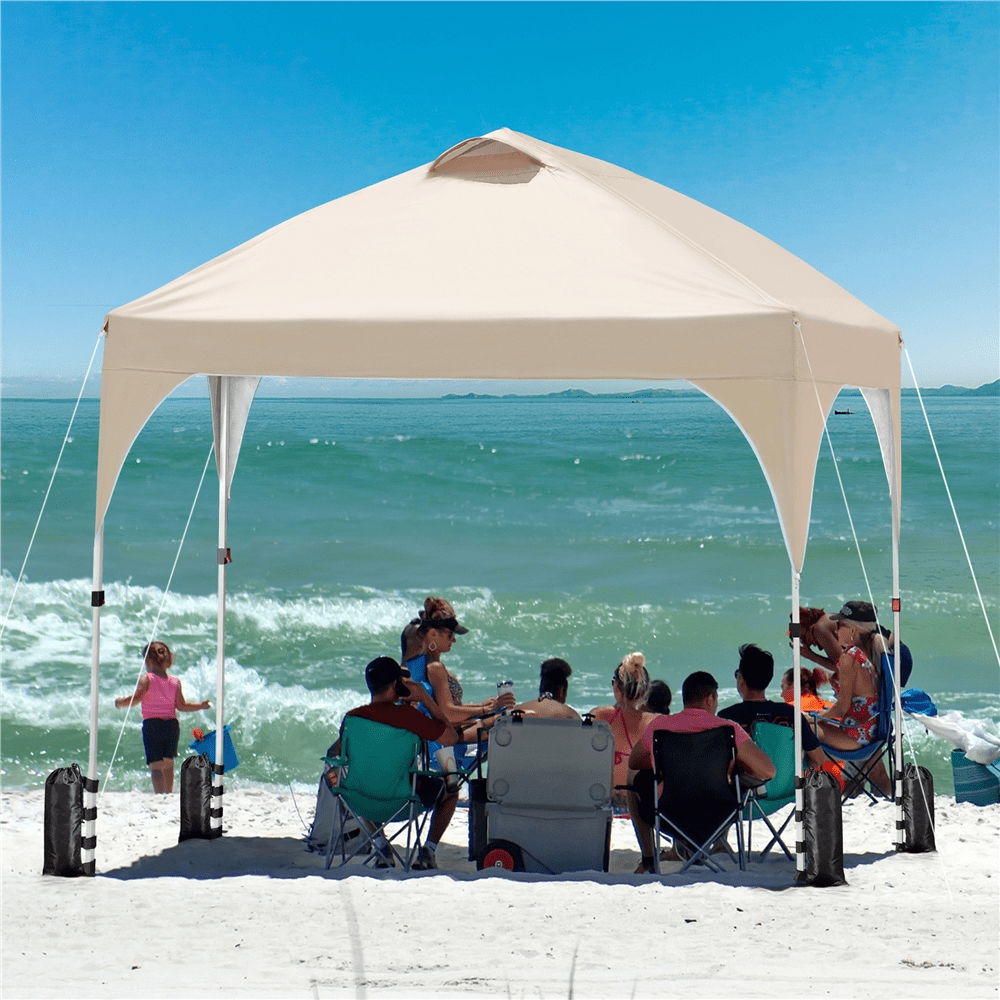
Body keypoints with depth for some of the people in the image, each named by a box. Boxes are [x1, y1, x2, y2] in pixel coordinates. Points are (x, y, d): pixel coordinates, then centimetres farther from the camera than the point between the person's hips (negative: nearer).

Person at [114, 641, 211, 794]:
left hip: (152, 725, -4)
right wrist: (202, 705, 15)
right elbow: (181, 705, 1)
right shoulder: (175, 682, 6)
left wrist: (120, 703, 1)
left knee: (156, 765, -9)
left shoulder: (146, 679, -4)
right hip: (172, 725, 4)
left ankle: (161, 795, -26)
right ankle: (169, 793, 31)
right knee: (168, 763, 22)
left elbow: (137, 698, -16)